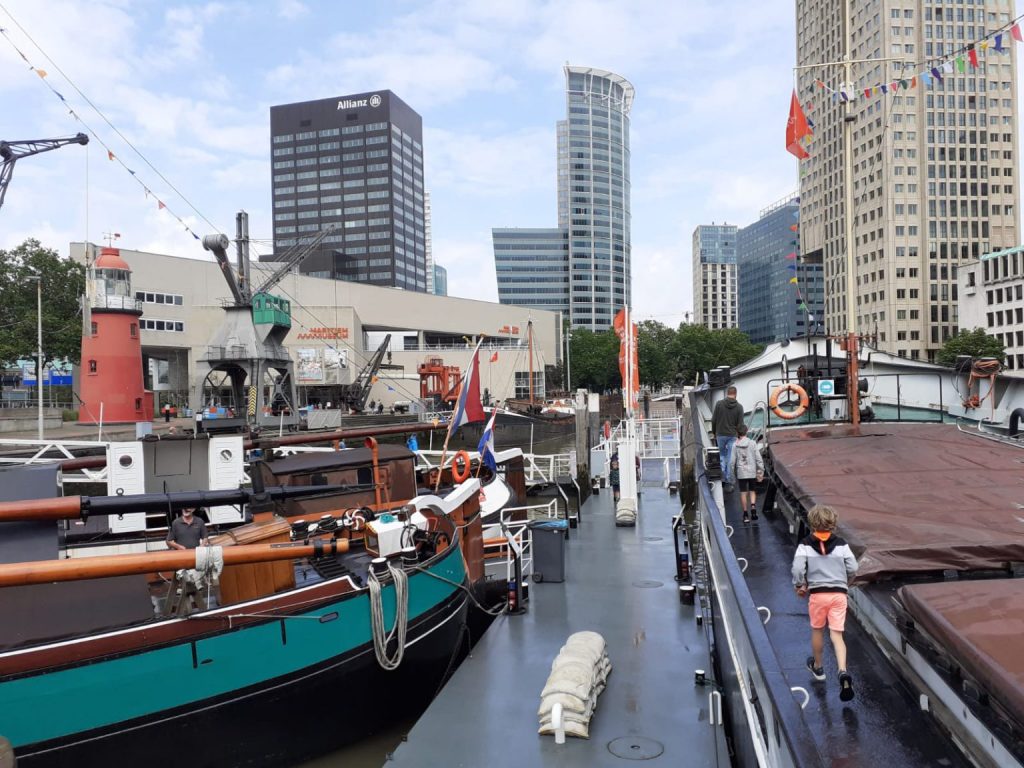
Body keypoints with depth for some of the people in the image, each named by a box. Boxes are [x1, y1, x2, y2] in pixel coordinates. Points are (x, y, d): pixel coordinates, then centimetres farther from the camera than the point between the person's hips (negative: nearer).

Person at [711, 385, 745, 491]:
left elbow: (714, 420, -3)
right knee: (730, 458, 5)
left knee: (721, 456, 18)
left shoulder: (719, 404, -6)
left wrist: (713, 432, 10)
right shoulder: (739, 407, -6)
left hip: (720, 434, 1)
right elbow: (740, 424, -4)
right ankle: (728, 483, 6)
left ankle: (722, 478, 10)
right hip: (732, 436, -1)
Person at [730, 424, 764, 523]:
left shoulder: (735, 446, -5)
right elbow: (759, 459, -4)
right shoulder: (752, 444, -4)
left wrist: (732, 474, 7)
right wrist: (761, 471, 3)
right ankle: (753, 507, -9)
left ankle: (745, 514, 8)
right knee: (752, 491, 13)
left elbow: (733, 462, -3)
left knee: (743, 492, 6)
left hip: (741, 473, -1)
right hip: (752, 471, 1)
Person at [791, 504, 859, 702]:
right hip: (839, 593, 1)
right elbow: (853, 568, 0)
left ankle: (818, 667, 36)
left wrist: (799, 586, 4)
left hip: (817, 593, -1)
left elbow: (798, 568, -13)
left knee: (817, 630, 18)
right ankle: (843, 671, -18)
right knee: (837, 634, 3)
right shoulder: (841, 544, -1)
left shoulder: (805, 545, -7)